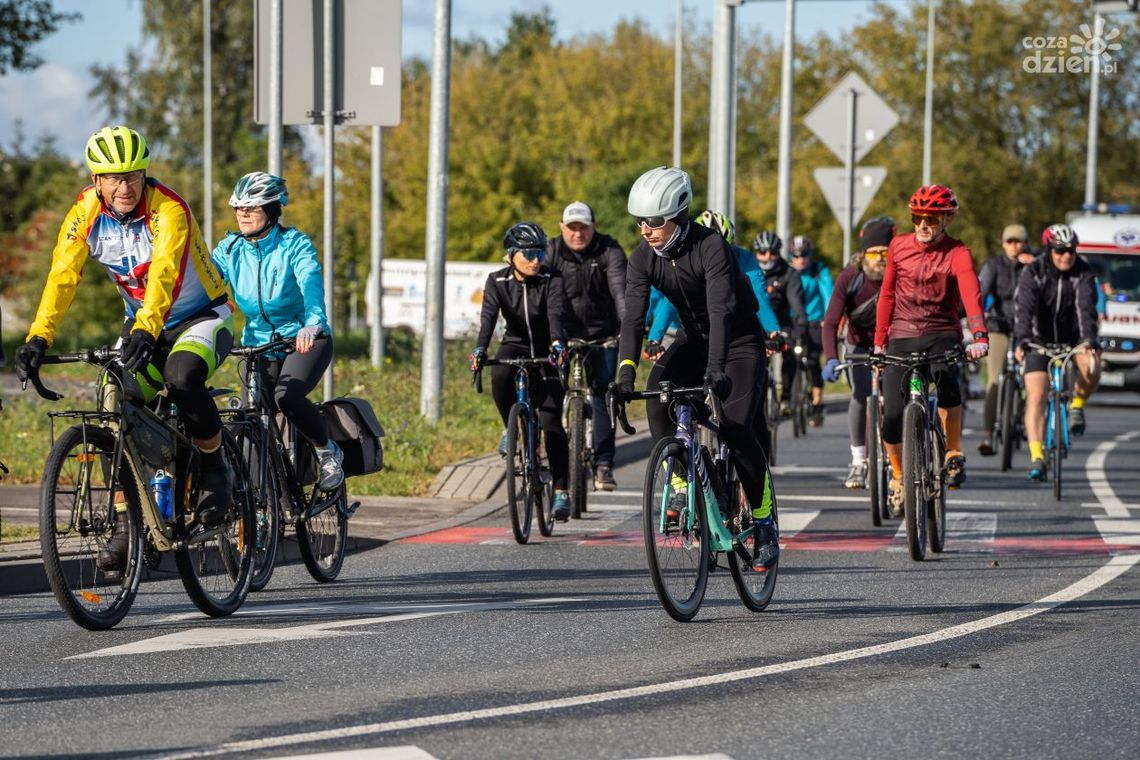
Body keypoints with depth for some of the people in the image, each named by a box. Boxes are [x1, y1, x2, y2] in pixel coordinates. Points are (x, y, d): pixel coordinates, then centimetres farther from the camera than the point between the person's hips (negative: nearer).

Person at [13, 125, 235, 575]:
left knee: (182, 376, -35)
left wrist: (146, 330, -59)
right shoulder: (85, 213, -14)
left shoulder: (168, 210, -28)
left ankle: (215, 470, -11)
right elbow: (62, 276, -23)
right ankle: (125, 525, 1)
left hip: (203, 317, -5)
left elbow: (163, 273, -42)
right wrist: (38, 338, -37)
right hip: (143, 323, 5)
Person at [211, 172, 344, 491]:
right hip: (258, 343, 4)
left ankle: (328, 452, -4)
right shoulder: (230, 249, -2)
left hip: (304, 340, -4)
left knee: (287, 396, -30)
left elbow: (311, 284, -31)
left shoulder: (295, 244, -13)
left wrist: (312, 323, -52)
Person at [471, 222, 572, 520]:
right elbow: (489, 315, -26)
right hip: (515, 345, 1)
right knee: (500, 376, -35)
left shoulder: (551, 280, -15)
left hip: (545, 351, -1)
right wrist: (480, 349, -44)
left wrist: (557, 343, -51)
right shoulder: (498, 281, -11)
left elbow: (556, 312, -31)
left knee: (551, 422, -11)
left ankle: (561, 491, -6)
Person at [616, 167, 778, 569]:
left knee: (734, 427, -19)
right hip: (694, 337, 5)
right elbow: (634, 315, -23)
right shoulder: (643, 257, -13)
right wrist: (626, 368, -39)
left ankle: (764, 522, -2)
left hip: (739, 340, -5)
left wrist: (716, 368, -51)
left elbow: (721, 309, -39)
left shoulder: (710, 246, -29)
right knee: (657, 397, -24)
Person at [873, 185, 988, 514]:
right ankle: (897, 478, 17)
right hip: (902, 337, 3)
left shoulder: (957, 253, -9)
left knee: (947, 381, -35)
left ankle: (954, 453, -12)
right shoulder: (898, 247, 3)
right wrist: (879, 342, 9)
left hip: (942, 335, -3)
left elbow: (971, 294, -25)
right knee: (892, 413, -9)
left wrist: (979, 337, -40)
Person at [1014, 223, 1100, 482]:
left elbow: (1086, 308, -26)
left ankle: (1076, 405, 0)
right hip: (1040, 339, -1)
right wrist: (1022, 340, -43)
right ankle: (1036, 457, -16)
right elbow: (1025, 308, -27)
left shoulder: (1083, 273, -13)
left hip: (1072, 337, 1)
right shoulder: (1033, 273, -15)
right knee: (1035, 396, -15)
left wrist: (1089, 340, -43)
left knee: (1092, 368, -30)